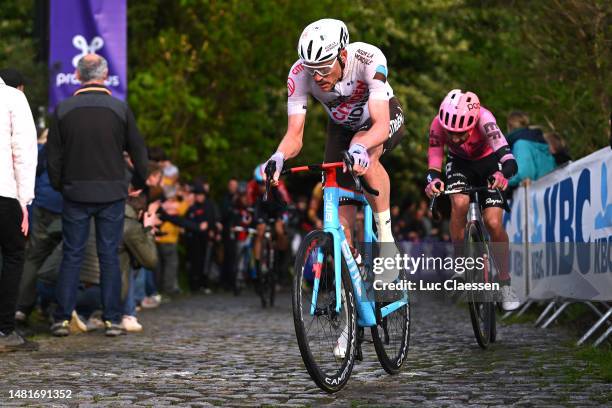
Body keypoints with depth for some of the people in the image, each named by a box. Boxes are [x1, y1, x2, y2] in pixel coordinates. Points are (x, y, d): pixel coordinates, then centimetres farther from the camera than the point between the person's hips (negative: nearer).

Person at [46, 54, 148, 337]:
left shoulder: (63, 110, -1)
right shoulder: (120, 109, -4)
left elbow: (53, 155, 2)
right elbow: (138, 150, 3)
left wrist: (58, 186, 16)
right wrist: (141, 181, 18)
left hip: (75, 193, 1)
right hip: (112, 193, 0)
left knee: (71, 256, 6)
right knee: (109, 256, 4)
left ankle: (62, 318, 2)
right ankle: (112, 319, 3)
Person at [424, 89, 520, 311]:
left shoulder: (483, 118, -38)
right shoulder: (438, 125, -30)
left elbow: (506, 157, -48)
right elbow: (434, 163, -29)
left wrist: (503, 173, -70)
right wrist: (433, 181, -52)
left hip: (489, 162, -2)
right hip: (460, 163, 2)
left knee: (493, 223, -15)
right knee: (459, 203, -30)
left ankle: (506, 286, 1)